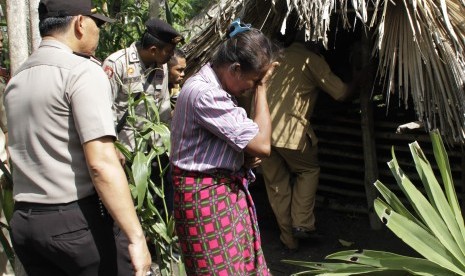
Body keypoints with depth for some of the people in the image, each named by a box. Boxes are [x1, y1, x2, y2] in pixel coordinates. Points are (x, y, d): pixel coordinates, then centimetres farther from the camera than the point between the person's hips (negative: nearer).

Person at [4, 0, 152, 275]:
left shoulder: (16, 80, 12)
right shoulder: (83, 71, -12)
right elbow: (101, 163, -21)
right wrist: (137, 237, -22)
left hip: (24, 222, 8)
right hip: (79, 221, -8)